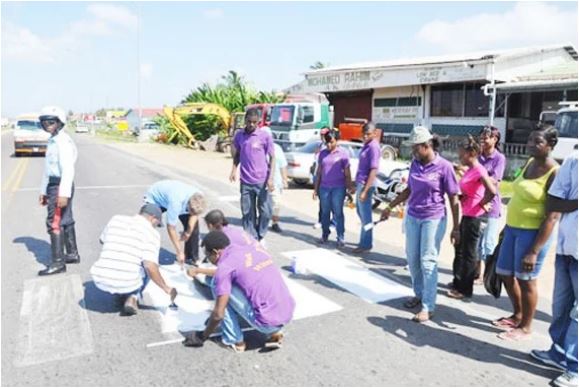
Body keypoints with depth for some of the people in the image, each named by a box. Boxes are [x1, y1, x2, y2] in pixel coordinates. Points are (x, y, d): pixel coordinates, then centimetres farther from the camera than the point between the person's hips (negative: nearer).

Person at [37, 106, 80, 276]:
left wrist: (64, 193, -27)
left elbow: (68, 169, -23)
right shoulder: (52, 141, 15)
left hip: (60, 186, -10)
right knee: (66, 221, 16)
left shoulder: (63, 141, -16)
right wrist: (44, 191, 20)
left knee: (54, 223, -8)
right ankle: (72, 253, 27)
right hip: (53, 185, 10)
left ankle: (58, 262, -3)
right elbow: (48, 168, 19)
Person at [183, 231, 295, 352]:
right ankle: (274, 332, 17)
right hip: (288, 314, 8)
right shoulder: (255, 248, 13)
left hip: (266, 321, -7)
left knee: (217, 284, 2)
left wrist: (203, 336, 10)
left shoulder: (226, 266, -9)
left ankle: (233, 340, 9)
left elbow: (218, 314, -9)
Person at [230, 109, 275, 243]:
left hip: (262, 181, -2)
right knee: (247, 213, 6)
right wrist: (234, 170, 2)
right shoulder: (239, 135, 5)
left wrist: (270, 178, -12)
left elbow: (272, 157, -3)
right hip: (245, 181, 2)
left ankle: (260, 237, 25)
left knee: (266, 212, 3)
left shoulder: (265, 136, -5)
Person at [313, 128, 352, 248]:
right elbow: (319, 172, 12)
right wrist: (315, 189, 10)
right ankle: (325, 235, 22)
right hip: (324, 187, 4)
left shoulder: (343, 153, -3)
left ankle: (340, 238, 5)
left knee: (338, 213, -1)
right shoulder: (323, 153, 8)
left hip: (338, 188, -3)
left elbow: (347, 173, -1)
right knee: (325, 212, 10)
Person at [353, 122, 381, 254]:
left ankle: (366, 245, 11)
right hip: (360, 183, 10)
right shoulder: (366, 145, 11)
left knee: (365, 215, 0)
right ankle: (364, 241, 34)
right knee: (360, 212, 20)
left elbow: (373, 171, -22)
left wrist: (365, 190, -24)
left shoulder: (374, 147, -17)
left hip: (366, 185, -10)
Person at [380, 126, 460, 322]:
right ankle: (419, 294, 30)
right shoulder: (415, 164, 3)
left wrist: (456, 228, -8)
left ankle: (428, 307, 4)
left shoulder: (444, 166, -12)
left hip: (433, 219, -6)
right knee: (412, 258, 11)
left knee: (428, 261, -3)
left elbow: (453, 199, -8)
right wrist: (390, 207, 16)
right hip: (412, 217, 6)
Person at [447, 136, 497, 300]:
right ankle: (458, 283, 30)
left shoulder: (479, 170, -18)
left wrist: (482, 204, -17)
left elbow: (492, 191, -31)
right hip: (466, 216, 9)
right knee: (460, 250, 17)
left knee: (469, 253, 2)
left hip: (474, 217, -9)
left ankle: (465, 289, 15)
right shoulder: (470, 170, 9)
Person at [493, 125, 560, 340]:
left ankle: (525, 327, 26)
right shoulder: (530, 163, 7)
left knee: (526, 280, 5)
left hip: (533, 233, -8)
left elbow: (552, 217, -20)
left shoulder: (554, 173, -17)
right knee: (504, 274, 16)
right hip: (512, 228, 8)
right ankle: (517, 315, 39)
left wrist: (534, 251, -22)